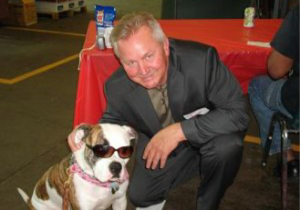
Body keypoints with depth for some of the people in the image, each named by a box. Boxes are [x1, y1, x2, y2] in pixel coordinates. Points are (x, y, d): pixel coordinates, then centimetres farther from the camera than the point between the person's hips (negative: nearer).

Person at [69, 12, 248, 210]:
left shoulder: (201, 59, -34)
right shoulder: (117, 86, -22)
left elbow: (237, 113, -33)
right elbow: (113, 120, -1)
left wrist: (179, 130, -40)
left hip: (209, 134, -2)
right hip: (159, 144, 3)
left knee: (227, 146, -33)